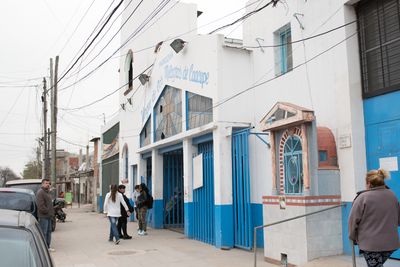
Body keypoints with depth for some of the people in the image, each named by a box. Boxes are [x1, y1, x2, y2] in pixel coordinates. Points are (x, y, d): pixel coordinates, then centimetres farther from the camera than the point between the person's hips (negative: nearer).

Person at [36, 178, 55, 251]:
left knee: (49, 231, 14)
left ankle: (48, 246, 22)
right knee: (43, 232, -6)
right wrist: (47, 211, -17)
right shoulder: (40, 192, -13)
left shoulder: (48, 192, 18)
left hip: (49, 216, 10)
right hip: (43, 216, -10)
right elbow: (40, 205, -21)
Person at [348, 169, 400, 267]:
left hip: (371, 244, -6)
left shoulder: (363, 197, -13)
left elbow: (354, 220, -10)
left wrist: (353, 237, 4)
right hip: (391, 242, 6)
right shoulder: (392, 195, 7)